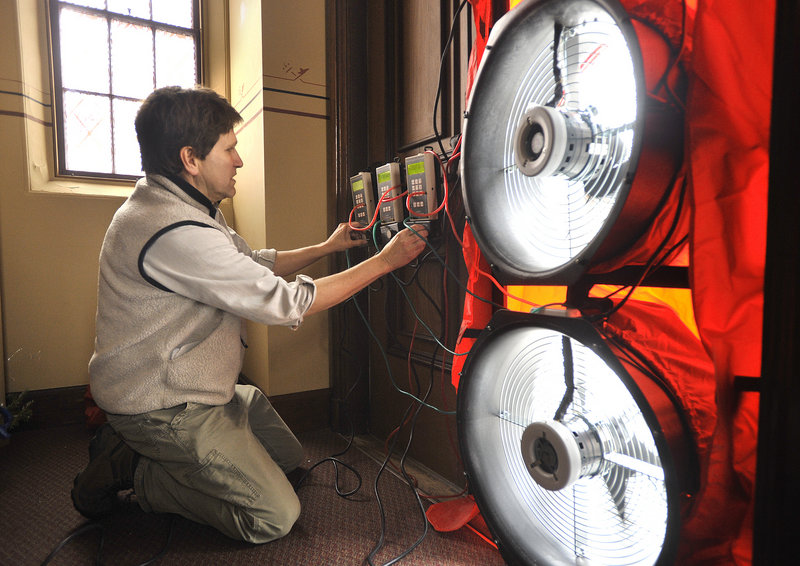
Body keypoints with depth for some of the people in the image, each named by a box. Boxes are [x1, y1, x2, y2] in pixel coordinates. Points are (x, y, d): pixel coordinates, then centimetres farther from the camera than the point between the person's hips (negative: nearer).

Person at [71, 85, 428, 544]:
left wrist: (327, 247, 9)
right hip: (162, 408, -10)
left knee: (290, 458, 16)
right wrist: (384, 260, -20)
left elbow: (255, 263, 13)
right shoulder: (171, 231, -29)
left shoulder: (188, 210, 5)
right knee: (275, 518, -8)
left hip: (194, 387, 10)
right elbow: (284, 301, -27)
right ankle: (131, 471, 3)